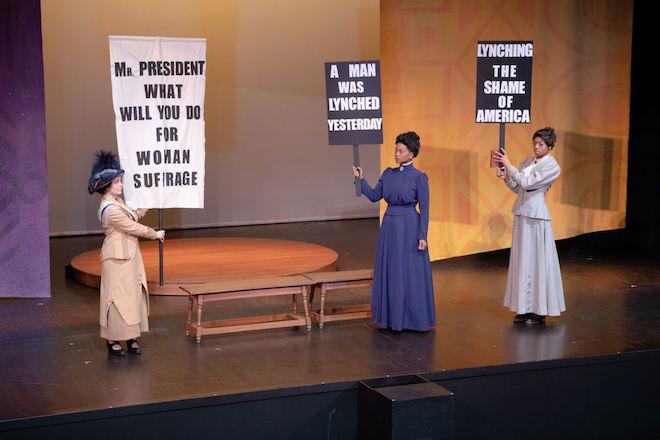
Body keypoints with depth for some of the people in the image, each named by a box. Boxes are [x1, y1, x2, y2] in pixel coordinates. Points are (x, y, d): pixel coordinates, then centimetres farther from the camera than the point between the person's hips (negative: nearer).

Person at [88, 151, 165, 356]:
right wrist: (155, 234, -7)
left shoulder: (117, 201, 7)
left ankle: (132, 338, 18)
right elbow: (133, 228, -18)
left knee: (134, 295, 11)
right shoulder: (110, 209, -23)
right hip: (118, 258, -9)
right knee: (118, 297, -1)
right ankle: (113, 340, 10)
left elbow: (132, 218, 23)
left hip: (130, 256, 9)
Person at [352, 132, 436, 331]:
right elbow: (374, 196, 11)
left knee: (410, 273, 0)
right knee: (388, 271, 9)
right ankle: (392, 315, 19)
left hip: (409, 227, -6)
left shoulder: (419, 177, -9)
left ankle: (413, 318, 11)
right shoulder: (388, 174, 8)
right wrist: (360, 179, 0)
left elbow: (424, 208, -10)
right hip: (389, 226, 6)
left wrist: (422, 236, -14)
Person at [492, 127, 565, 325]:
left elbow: (526, 182, -19)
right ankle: (526, 308, 16)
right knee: (522, 260, 9)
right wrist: (505, 178, -3)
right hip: (521, 214, 7)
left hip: (537, 216, -7)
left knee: (537, 261, -2)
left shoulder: (552, 167, -11)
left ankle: (539, 311, 5)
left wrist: (508, 164, -16)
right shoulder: (528, 160, 11)